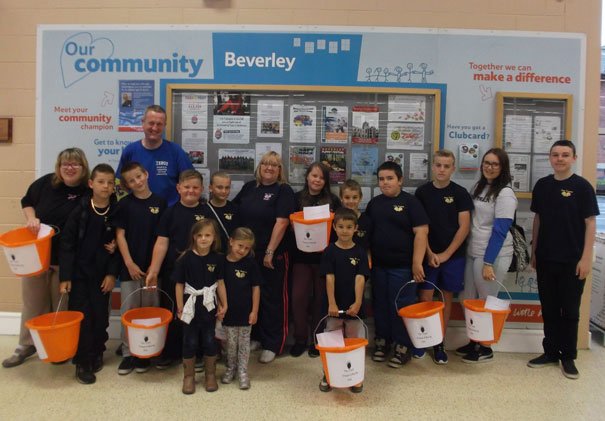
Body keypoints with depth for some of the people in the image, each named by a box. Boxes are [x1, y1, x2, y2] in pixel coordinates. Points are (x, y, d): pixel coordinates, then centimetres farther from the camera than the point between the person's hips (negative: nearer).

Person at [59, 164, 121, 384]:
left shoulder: (116, 212, -3)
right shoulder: (80, 211, -7)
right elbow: (67, 244, -7)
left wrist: (112, 273, -5)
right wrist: (65, 276, -9)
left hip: (103, 273, 1)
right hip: (79, 273, -1)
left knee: (101, 317, 9)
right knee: (81, 317, 1)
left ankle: (97, 353, 28)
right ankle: (82, 362, 13)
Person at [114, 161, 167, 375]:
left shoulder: (159, 202, 1)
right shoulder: (124, 204, 1)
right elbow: (120, 235, -1)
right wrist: (129, 263, -9)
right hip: (130, 266, 0)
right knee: (129, 311, 6)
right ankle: (127, 353, 17)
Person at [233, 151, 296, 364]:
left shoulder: (284, 191, -6)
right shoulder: (249, 187, 9)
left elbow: (281, 222, -15)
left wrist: (270, 252, -19)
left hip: (273, 254, -5)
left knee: (272, 298, 3)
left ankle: (272, 345, 14)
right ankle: (255, 336, 30)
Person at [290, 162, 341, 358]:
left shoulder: (333, 200, 4)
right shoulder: (297, 198, 6)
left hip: (324, 255, 0)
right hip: (301, 255, 1)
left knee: (320, 298, 7)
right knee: (299, 297, -1)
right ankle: (300, 339, 15)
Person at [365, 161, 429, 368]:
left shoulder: (410, 202, -6)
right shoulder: (374, 203, 10)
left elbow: (421, 232, -11)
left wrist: (417, 263, -16)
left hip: (402, 266, -5)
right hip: (378, 265, 5)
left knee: (401, 306, 3)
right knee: (380, 304, 13)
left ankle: (403, 346, 16)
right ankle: (382, 340, 28)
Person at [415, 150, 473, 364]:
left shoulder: (460, 193, -2)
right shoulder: (422, 192, 1)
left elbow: (464, 227, -5)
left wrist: (446, 254, -10)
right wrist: (429, 253, -8)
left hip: (453, 255, 0)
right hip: (428, 254, 0)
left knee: (446, 298, 8)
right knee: (425, 298, -1)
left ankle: (439, 343, 20)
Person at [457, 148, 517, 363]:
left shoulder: (505, 194, -12)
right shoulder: (478, 187, 10)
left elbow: (500, 231, -17)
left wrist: (488, 262, -20)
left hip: (493, 255, -7)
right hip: (472, 252, 7)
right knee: (470, 301, 14)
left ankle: (485, 348, 20)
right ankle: (474, 342, 29)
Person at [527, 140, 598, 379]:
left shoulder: (582, 186, -7)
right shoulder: (542, 185, 5)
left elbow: (590, 223, -7)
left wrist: (586, 258, -12)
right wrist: (534, 251, 10)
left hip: (572, 260, -4)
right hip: (545, 258, 4)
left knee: (570, 310, 6)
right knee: (549, 308, 12)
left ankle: (568, 357, 20)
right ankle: (551, 352, 25)